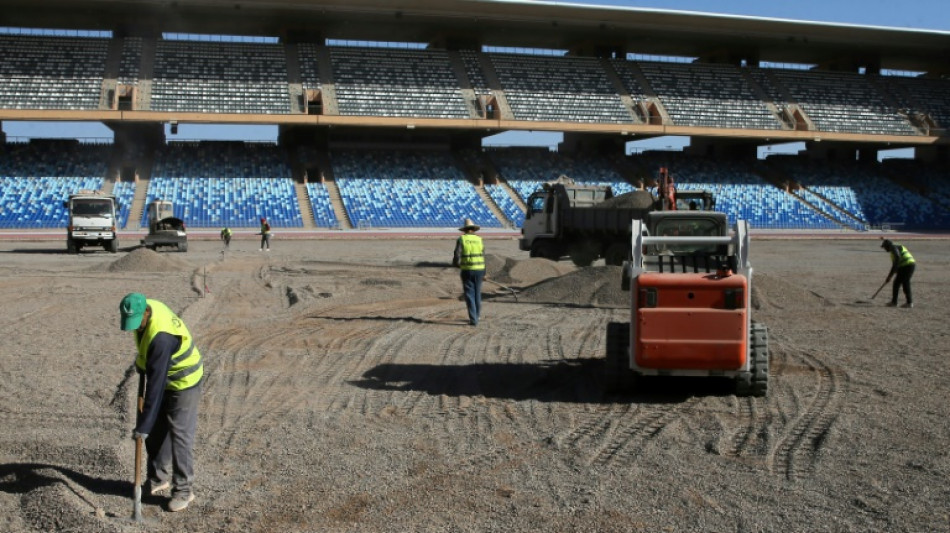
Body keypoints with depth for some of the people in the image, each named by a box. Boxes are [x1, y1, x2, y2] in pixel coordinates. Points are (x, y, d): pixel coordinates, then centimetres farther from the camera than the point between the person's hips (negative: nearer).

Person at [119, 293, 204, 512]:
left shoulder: (161, 337, -37)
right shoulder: (146, 307, -11)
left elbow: (156, 384, -35)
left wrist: (143, 425, -32)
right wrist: (141, 360, 11)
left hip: (183, 385, -9)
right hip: (163, 379, 9)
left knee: (179, 437, -4)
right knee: (156, 433, 14)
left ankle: (184, 490, 9)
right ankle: (159, 478, 30)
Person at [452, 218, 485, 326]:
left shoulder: (461, 239, -4)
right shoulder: (479, 240, 4)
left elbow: (457, 255, -12)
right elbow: (483, 257, 5)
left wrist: (455, 264, 11)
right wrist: (484, 273, 12)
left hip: (467, 270, -3)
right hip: (479, 270, 3)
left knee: (470, 295, 0)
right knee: (477, 293, 17)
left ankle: (473, 319, -6)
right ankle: (476, 315, 27)